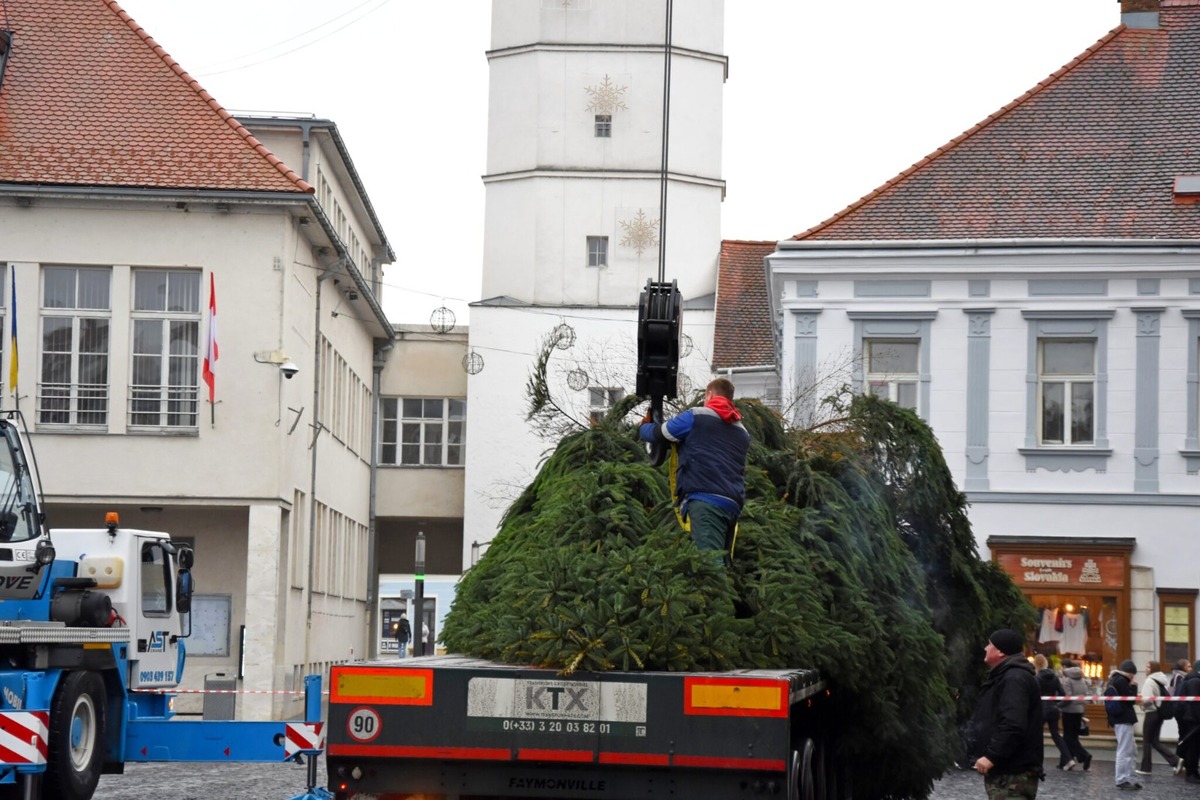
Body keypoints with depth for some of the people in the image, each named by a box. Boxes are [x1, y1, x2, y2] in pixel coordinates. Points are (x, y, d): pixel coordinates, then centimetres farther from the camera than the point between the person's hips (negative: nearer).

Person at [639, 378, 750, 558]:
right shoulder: (742, 432, 26)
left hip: (706, 499, -7)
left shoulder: (696, 417, 6)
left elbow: (655, 434, 13)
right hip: (733, 504, 7)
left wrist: (644, 426, 37)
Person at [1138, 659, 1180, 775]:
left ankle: (1145, 768, 10)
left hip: (1152, 713, -8)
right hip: (1161, 712, 8)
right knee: (1155, 741, 12)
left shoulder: (1150, 681, -16)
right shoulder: (1164, 680, 11)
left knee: (1147, 740, 4)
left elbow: (1147, 699, -23)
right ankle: (1175, 760, 0)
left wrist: (1139, 699, -5)